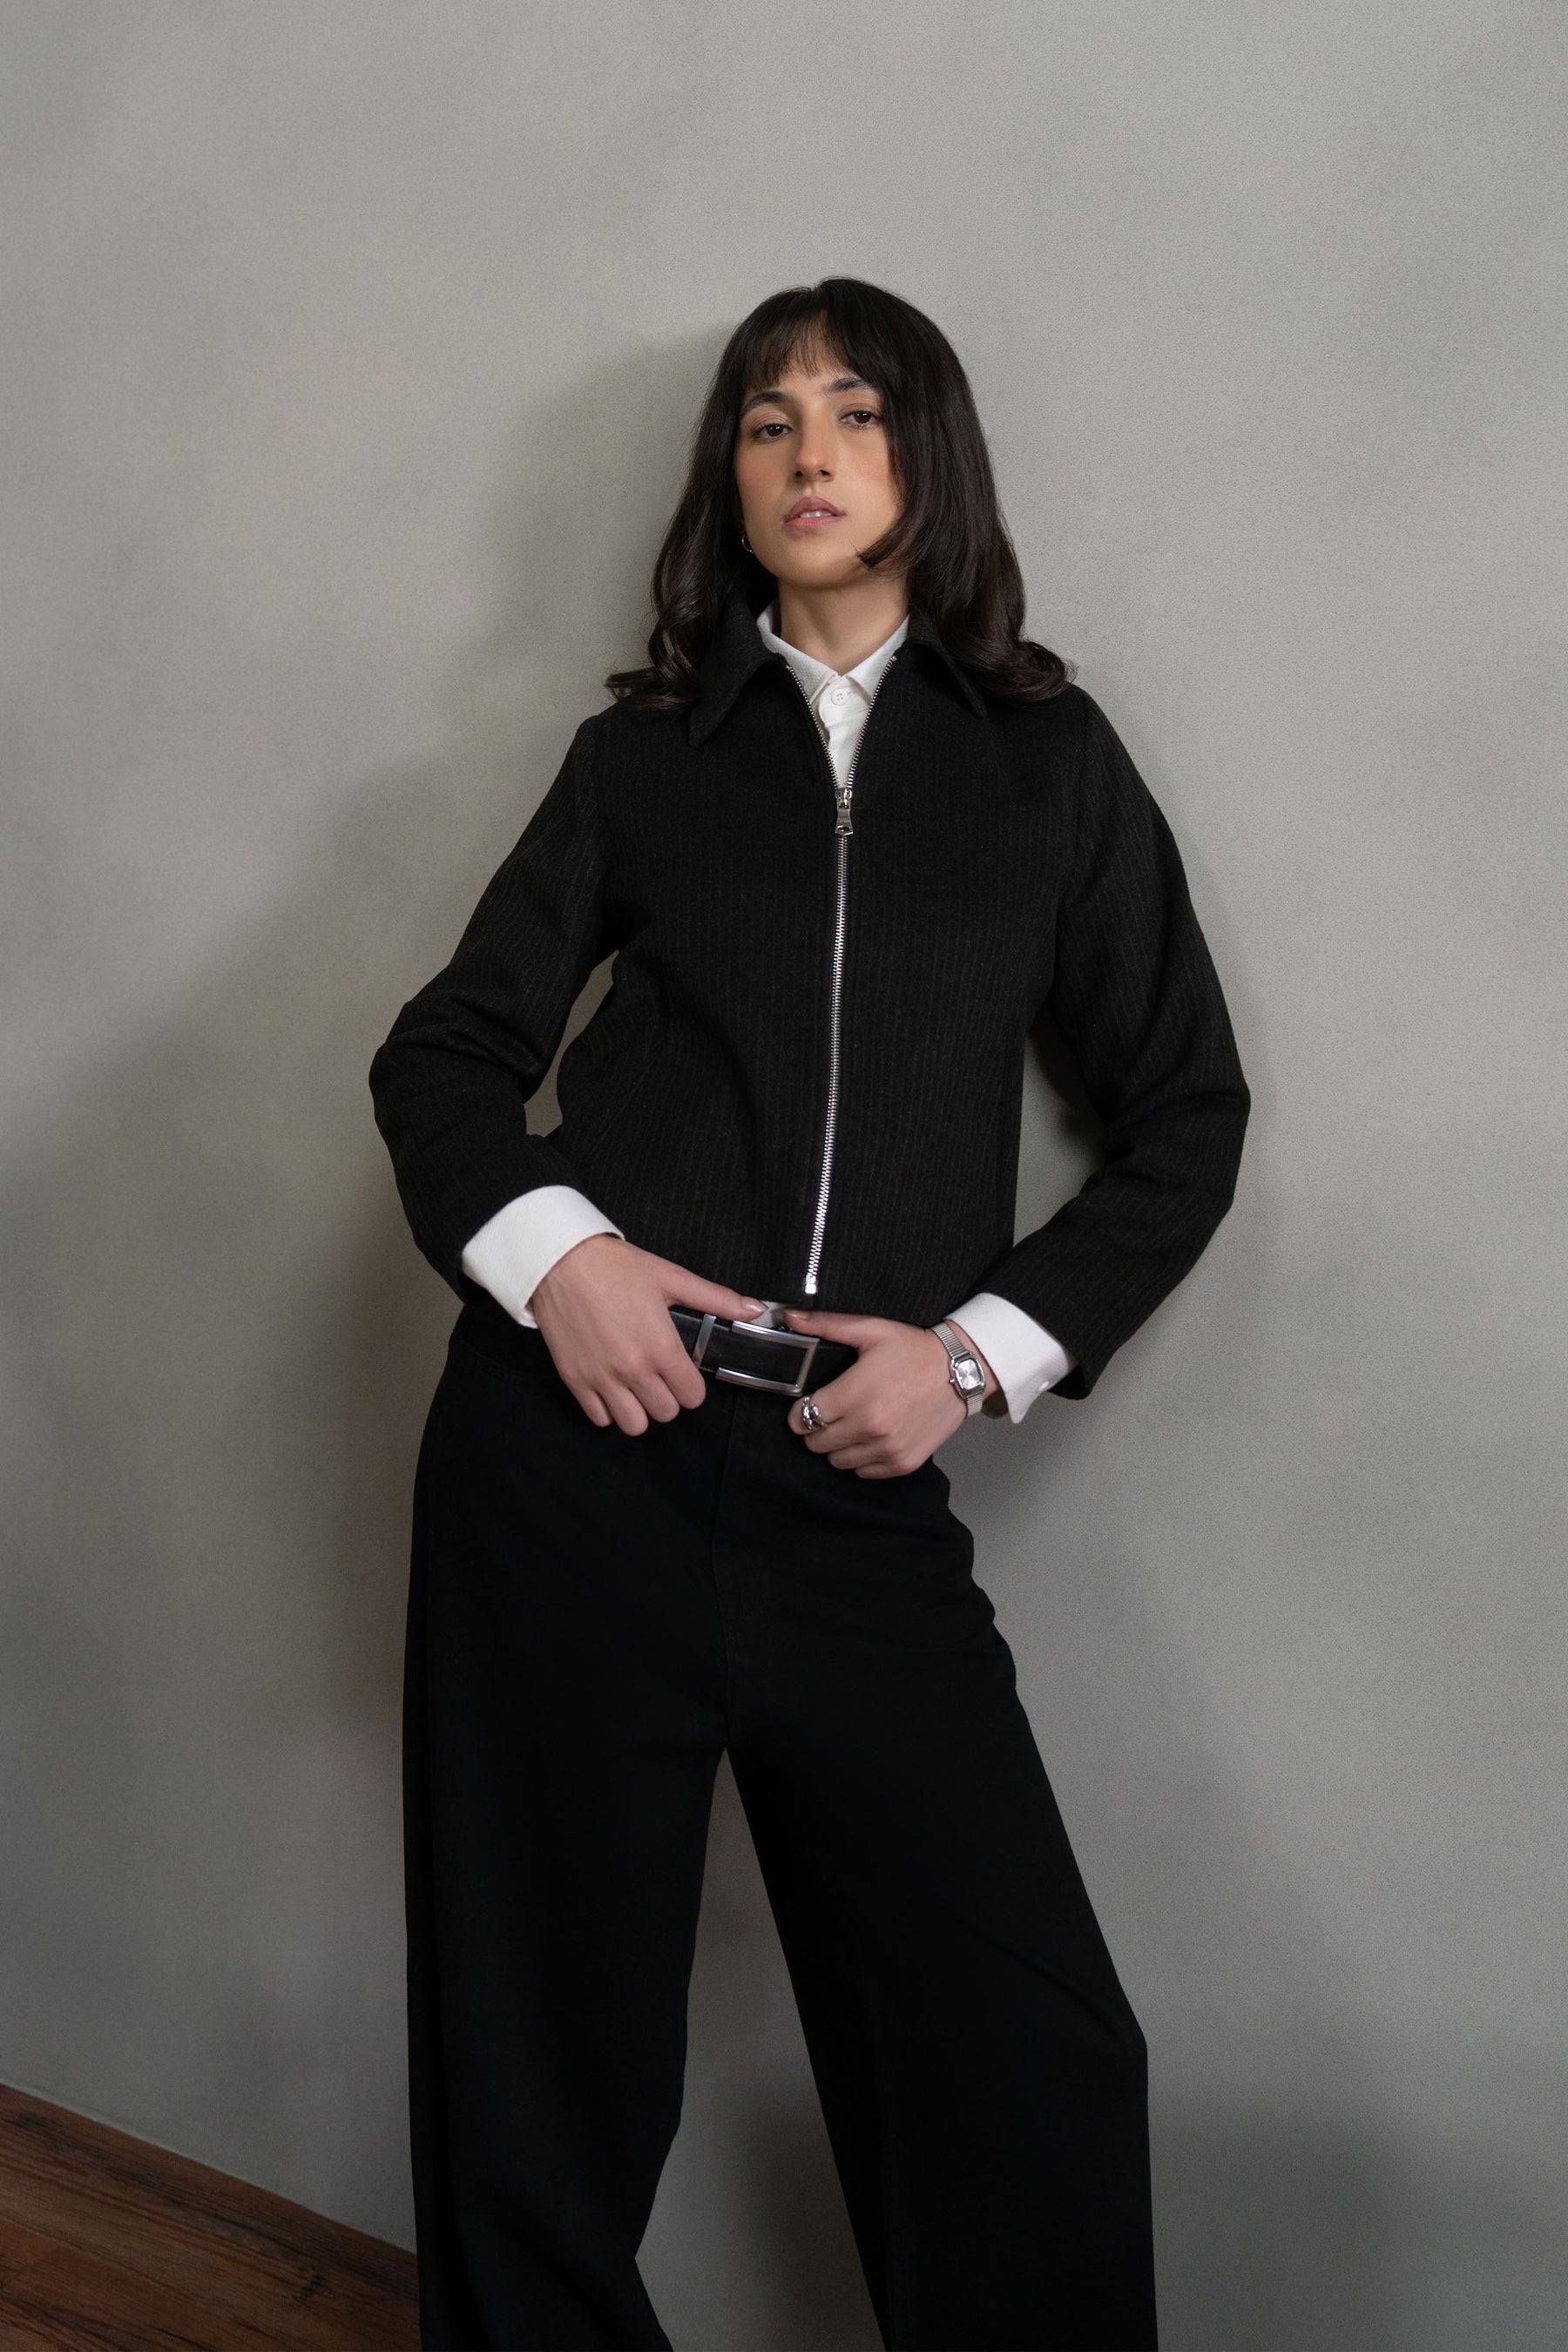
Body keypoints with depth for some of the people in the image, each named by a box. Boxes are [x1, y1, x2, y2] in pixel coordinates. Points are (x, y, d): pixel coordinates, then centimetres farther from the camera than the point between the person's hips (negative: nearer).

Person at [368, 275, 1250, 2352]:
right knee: (547, 2029, 10)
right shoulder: (646, 750, 12)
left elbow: (1188, 1116, 9)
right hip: (582, 1429, 1)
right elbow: (447, 1047, 11)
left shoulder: (1052, 758, 11)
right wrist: (548, 1248, -9)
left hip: (860, 1484, 0)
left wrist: (982, 1347, -3)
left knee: (1037, 2055, -2)